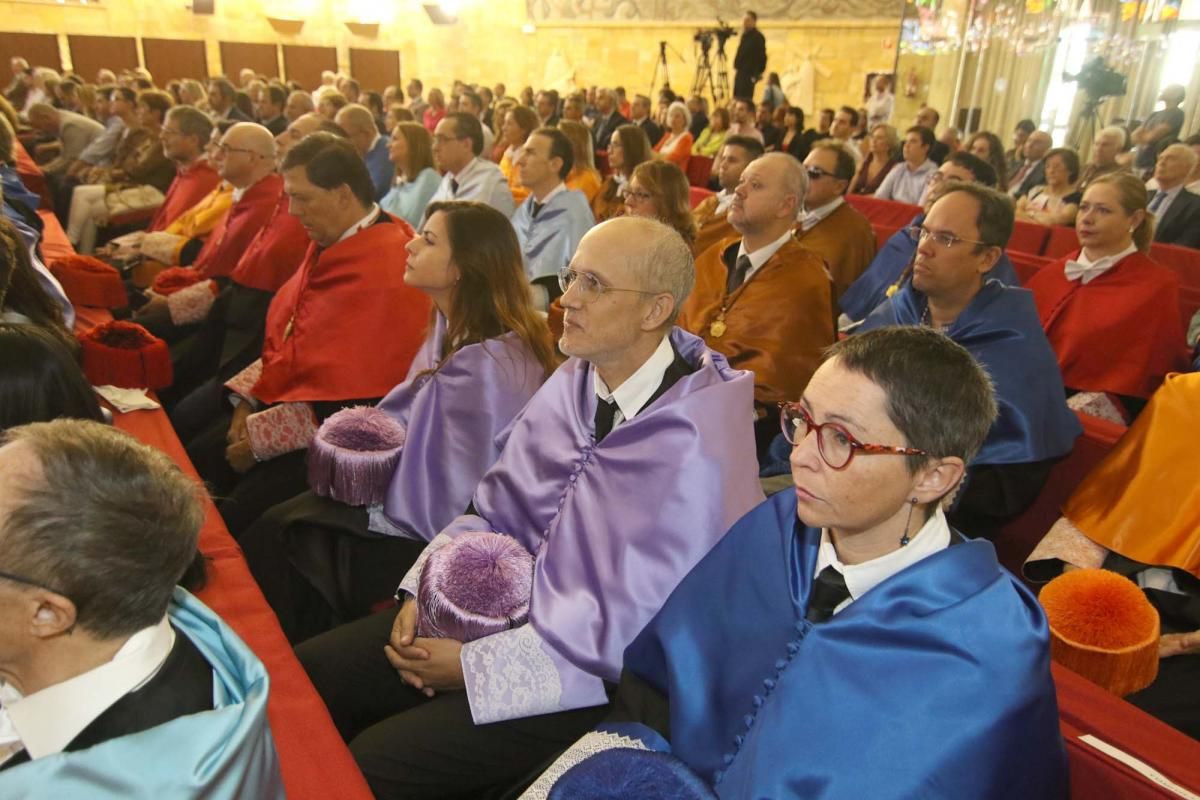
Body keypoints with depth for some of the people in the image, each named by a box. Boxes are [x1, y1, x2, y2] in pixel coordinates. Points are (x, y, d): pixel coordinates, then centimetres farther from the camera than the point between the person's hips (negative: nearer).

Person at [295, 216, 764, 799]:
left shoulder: (696, 444, -24)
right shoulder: (574, 380, 1)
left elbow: (631, 623, -23)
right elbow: (496, 510, 8)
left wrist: (473, 664, -17)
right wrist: (424, 589, -6)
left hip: (593, 675, -7)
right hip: (510, 607, 7)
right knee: (303, 674, 2)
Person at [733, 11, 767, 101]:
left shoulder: (758, 37, -10)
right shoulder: (745, 35, 16)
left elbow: (761, 57, -15)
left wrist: (756, 74, -20)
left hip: (749, 74, -9)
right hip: (741, 72, 9)